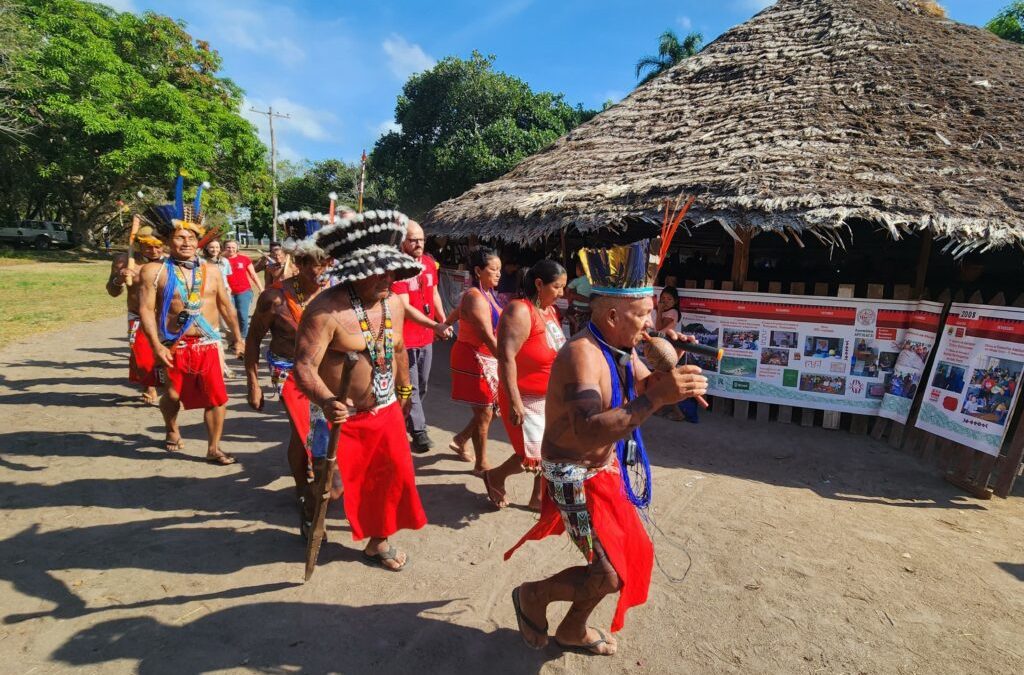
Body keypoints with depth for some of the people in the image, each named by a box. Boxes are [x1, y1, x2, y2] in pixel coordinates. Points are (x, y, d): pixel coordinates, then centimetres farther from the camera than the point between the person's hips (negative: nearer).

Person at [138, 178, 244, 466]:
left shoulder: (211, 271, 5)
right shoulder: (155, 271, -4)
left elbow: (225, 306, 10)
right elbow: (146, 309, -7)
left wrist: (238, 337, 9)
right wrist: (157, 345, -15)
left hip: (207, 345, 2)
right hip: (173, 346, -1)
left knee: (217, 398, -2)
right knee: (172, 396, 16)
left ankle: (213, 448, 13)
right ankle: (172, 432, 46)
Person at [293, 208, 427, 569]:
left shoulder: (394, 303, 1)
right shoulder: (326, 309, -22)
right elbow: (304, 366, -26)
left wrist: (404, 388, 25)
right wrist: (326, 401, -43)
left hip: (385, 411, 6)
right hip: (340, 417, -6)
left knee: (395, 475, 11)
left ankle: (378, 542, 35)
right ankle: (313, 512, 49)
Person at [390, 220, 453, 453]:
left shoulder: (430, 263, 4)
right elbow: (405, 307, -25)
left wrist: (443, 321, 6)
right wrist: (434, 326, -32)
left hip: (426, 337, 8)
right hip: (406, 339, -7)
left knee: (422, 385, 20)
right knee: (410, 388, 2)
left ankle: (409, 420, 41)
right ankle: (418, 430, 15)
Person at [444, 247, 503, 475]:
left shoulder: (488, 294, 10)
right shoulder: (475, 298, -20)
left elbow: (456, 313, 23)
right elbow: (488, 337, -28)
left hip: (489, 359, 9)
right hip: (474, 359, -9)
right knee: (484, 413, 3)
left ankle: (460, 441, 32)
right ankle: (481, 465, 22)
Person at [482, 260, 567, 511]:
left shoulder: (551, 311, 8)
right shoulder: (520, 311, -20)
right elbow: (506, 358, -27)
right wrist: (514, 401, -29)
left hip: (551, 397, 9)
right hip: (525, 399, -8)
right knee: (532, 457, -3)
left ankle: (539, 498, 33)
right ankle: (495, 476, 26)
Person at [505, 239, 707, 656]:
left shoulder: (620, 348, -1)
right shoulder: (582, 354, -30)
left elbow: (645, 389, 9)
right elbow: (589, 433, -42)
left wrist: (667, 365, -11)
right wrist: (657, 397, -43)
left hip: (603, 469, 9)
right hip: (574, 477, -9)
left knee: (630, 554, 20)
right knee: (612, 574, -4)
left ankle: (573, 630, 43)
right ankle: (533, 595, 24)